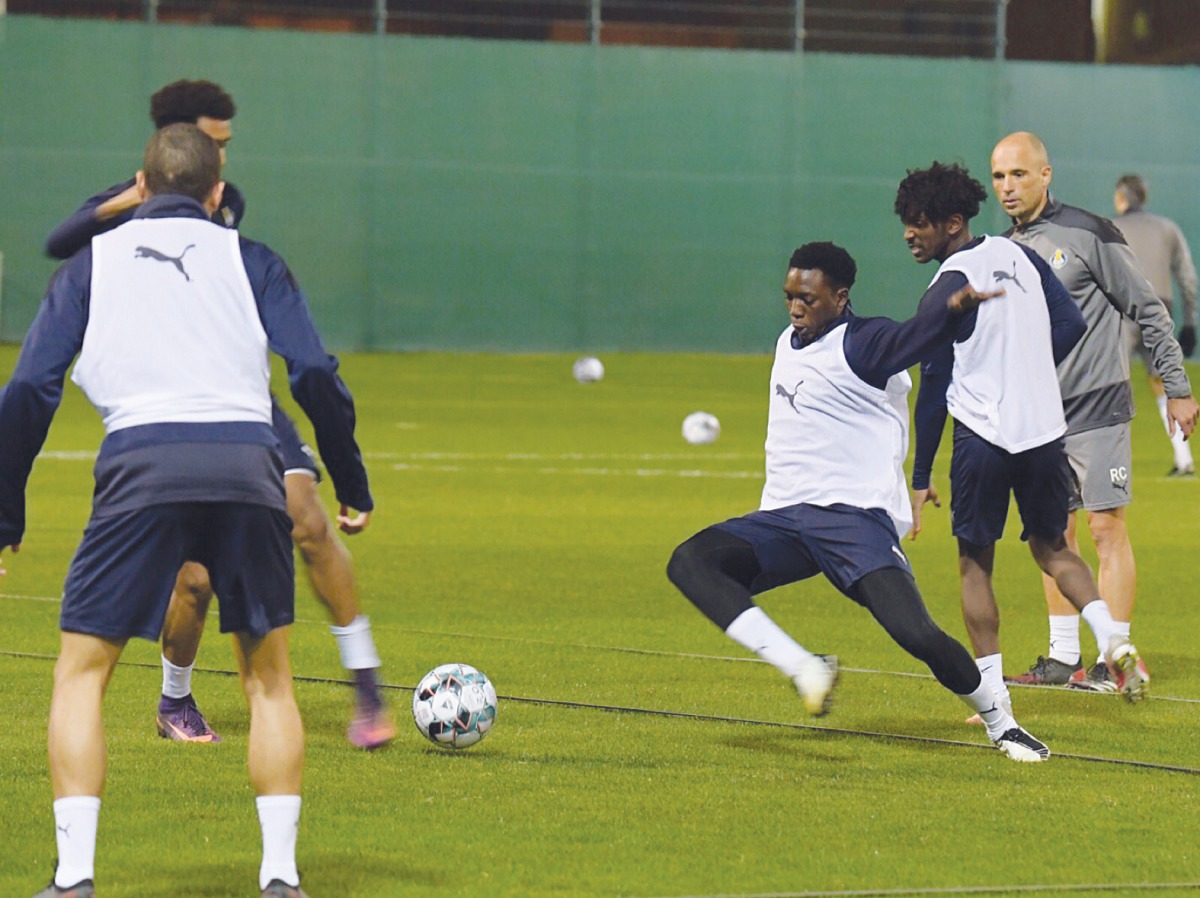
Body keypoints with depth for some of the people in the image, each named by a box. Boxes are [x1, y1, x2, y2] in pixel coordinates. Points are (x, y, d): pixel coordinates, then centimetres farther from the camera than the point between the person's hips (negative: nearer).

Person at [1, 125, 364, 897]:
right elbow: (315, 375, 6)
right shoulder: (250, 260, 19)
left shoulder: (93, 261, 20)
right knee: (269, 676, 15)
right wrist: (353, 485, 15)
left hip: (142, 464, -1)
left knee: (83, 671, 9)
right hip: (248, 465, 1)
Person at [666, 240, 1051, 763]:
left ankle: (999, 723, 5)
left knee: (916, 634, -21)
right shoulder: (788, 343, 18)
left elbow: (916, 336, -29)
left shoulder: (861, 343, -7)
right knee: (689, 563, -19)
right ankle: (803, 669, -29)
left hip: (855, 517, -7)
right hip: (783, 518, 7)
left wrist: (954, 309, -50)